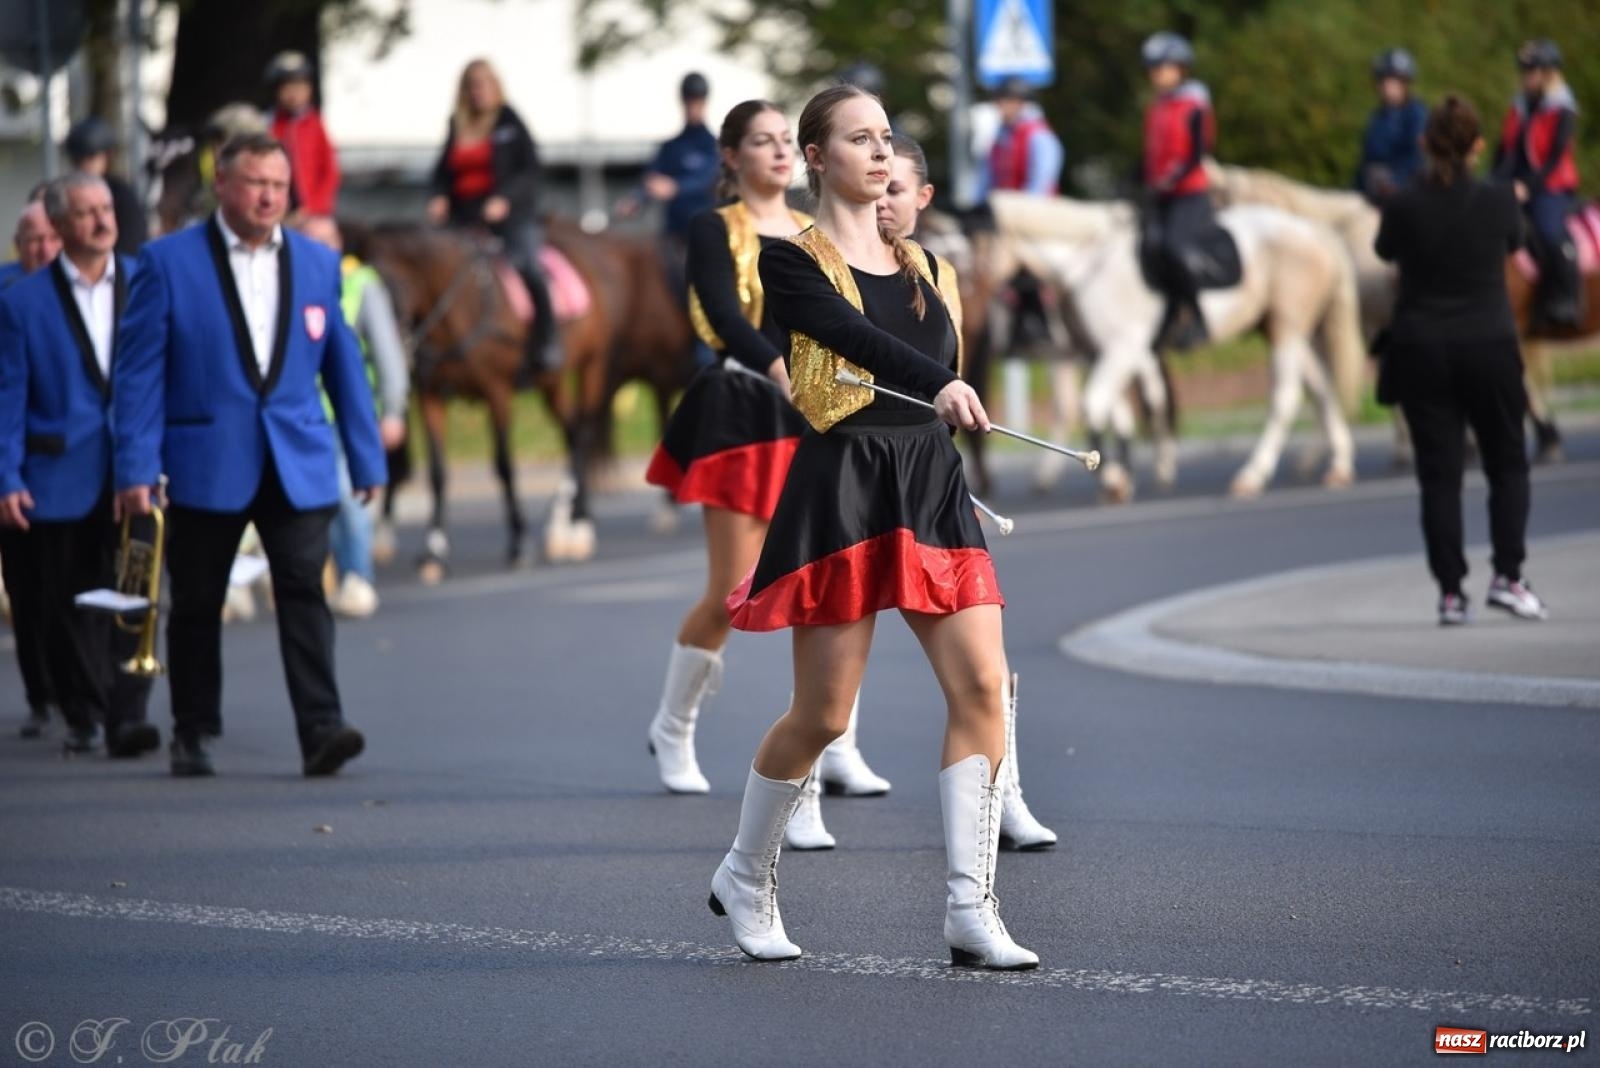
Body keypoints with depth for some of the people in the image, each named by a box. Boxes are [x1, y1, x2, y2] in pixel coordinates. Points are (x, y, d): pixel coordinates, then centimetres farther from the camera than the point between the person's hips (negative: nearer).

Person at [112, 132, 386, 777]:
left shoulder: (318, 263, 9)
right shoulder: (168, 262, -1)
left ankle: (321, 729, -17)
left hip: (298, 466, 1)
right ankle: (193, 734, 20)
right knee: (197, 604, 7)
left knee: (304, 591, -12)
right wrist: (136, 469, -9)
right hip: (203, 465, -1)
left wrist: (367, 458, 13)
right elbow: (138, 372, -3)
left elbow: (343, 366, 14)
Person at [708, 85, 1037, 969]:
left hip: (932, 481, 6)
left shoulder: (917, 264, 17)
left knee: (982, 685, -10)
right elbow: (854, 335, -21)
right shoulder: (792, 260, -3)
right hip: (843, 482, -6)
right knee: (823, 715, -1)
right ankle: (744, 877, 23)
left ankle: (969, 909, -10)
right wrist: (940, 387, -37)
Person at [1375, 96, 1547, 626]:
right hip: (1489, 348, 0)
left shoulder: (1404, 207, -10)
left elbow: (1385, 250, 11)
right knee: (1507, 463, 14)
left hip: (1421, 351, 0)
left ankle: (1450, 592, 1)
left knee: (1439, 473, 5)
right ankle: (1507, 574, -1)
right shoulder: (1498, 202, -9)